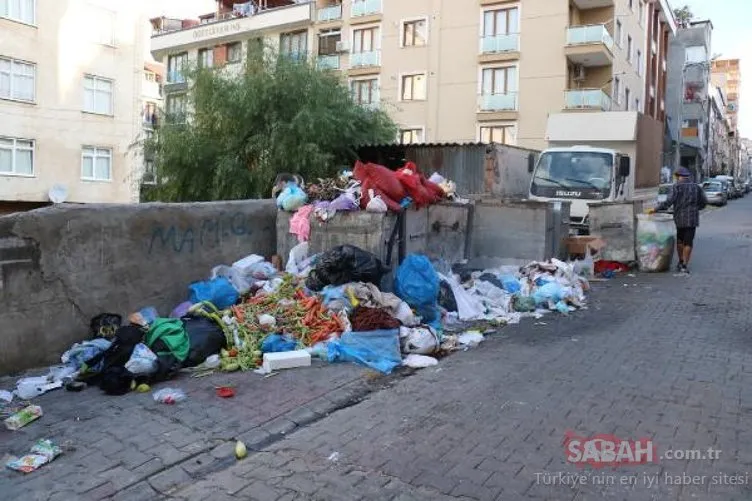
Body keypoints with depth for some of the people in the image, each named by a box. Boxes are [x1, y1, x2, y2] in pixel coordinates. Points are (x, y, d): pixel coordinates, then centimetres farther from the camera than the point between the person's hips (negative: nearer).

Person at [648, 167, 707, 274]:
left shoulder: (677, 187, -8)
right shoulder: (696, 187, 2)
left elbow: (669, 202, -17)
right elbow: (704, 202, 7)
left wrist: (656, 209, -11)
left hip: (679, 218, -1)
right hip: (692, 219, 1)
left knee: (680, 240, 18)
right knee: (688, 242, 2)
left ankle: (681, 262, 25)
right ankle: (684, 265, -2)